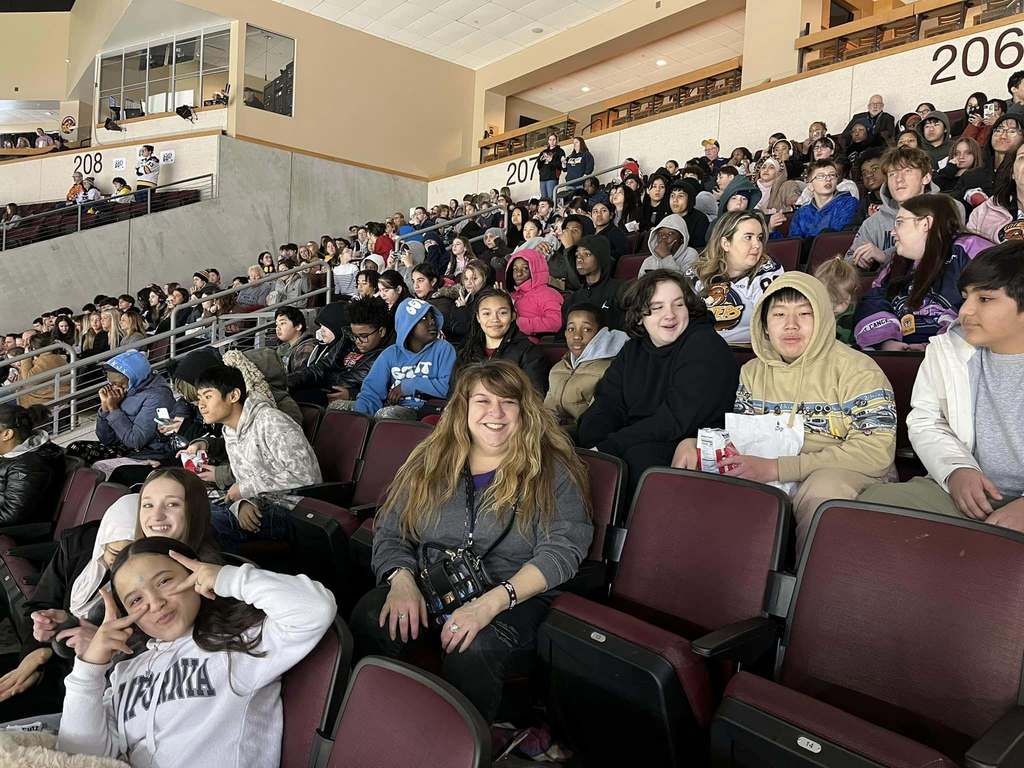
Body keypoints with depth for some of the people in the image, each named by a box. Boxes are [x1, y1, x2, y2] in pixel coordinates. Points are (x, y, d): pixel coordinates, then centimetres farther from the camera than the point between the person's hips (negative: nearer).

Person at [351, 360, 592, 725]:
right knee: (369, 617, -27)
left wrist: (491, 602, -23)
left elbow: (561, 551, -9)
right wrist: (401, 579, -12)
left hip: (515, 598, -2)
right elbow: (390, 533, 11)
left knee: (474, 649, -35)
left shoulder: (551, 472, 1)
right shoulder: (430, 462, 13)